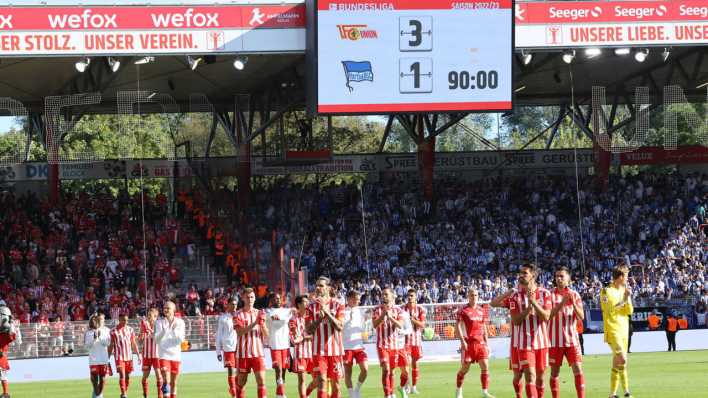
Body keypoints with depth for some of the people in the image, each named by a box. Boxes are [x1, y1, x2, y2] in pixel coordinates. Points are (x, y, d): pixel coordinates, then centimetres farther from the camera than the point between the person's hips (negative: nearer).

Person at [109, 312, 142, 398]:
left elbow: (134, 344, 13)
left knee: (127, 376, 8)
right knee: (122, 375, -14)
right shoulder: (114, 331, -2)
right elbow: (111, 346, 2)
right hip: (119, 356, -4)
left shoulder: (130, 330, 8)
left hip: (129, 356, 4)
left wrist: (138, 355, 9)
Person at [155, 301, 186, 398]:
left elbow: (181, 340, -6)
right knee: (166, 380, -19)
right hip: (164, 354, -2)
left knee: (174, 383, 9)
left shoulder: (179, 322, 3)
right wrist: (163, 330, -27)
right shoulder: (159, 322, 1)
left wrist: (174, 330, -22)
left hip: (176, 355, 2)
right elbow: (157, 339, -9)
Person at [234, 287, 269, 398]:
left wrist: (262, 323, -13)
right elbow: (240, 332, -14)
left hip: (258, 352, 2)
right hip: (243, 353, -2)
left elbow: (266, 335, 6)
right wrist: (254, 323, -23)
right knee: (241, 381, 5)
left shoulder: (259, 313, 11)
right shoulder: (238, 314, 1)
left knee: (261, 380, -9)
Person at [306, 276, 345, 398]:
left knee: (335, 383, 7)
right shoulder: (312, 307, 4)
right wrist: (319, 319, -17)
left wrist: (326, 311, -20)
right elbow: (309, 330, 1)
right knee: (321, 381, -12)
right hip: (319, 350, 0)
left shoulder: (337, 305, 0)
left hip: (335, 350, 0)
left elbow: (339, 327, -11)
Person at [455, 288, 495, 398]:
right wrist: (462, 341, -18)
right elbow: (458, 326, -9)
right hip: (468, 343, -4)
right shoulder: (463, 310, -4)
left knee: (485, 366, -5)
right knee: (465, 368, 3)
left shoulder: (482, 311, 12)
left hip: (480, 343, 4)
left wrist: (486, 343, 13)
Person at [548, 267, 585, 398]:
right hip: (555, 340, -1)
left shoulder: (574, 295, 5)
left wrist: (573, 303, -18)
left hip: (571, 338, 1)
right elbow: (549, 314, -13)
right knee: (555, 372, 3)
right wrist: (562, 303, -24)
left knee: (578, 369, -8)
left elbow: (581, 317, -1)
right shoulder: (551, 295, -1)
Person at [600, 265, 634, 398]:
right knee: (622, 359, -20)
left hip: (624, 331, 8)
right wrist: (623, 300, -15)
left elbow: (629, 311, 8)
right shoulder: (607, 291, -8)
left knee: (617, 364, 9)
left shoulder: (624, 290, 12)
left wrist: (628, 298, -6)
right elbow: (610, 310, -16)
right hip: (613, 331, -7)